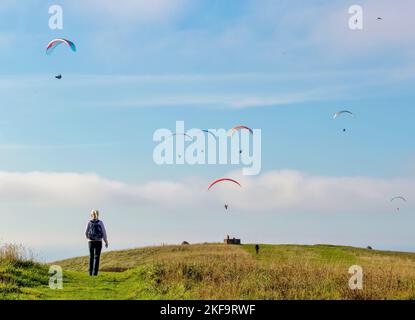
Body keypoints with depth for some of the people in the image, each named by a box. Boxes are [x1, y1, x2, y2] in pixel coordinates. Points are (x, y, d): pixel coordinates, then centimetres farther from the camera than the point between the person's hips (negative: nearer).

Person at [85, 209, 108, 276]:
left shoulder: (89, 222, -3)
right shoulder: (100, 222, -4)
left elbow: (86, 233, -1)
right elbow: (104, 233, -5)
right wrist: (106, 242, 6)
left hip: (91, 242, 2)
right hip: (98, 242, -1)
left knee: (91, 257, 15)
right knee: (96, 257, -1)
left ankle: (90, 272, 17)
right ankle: (94, 273, -10)